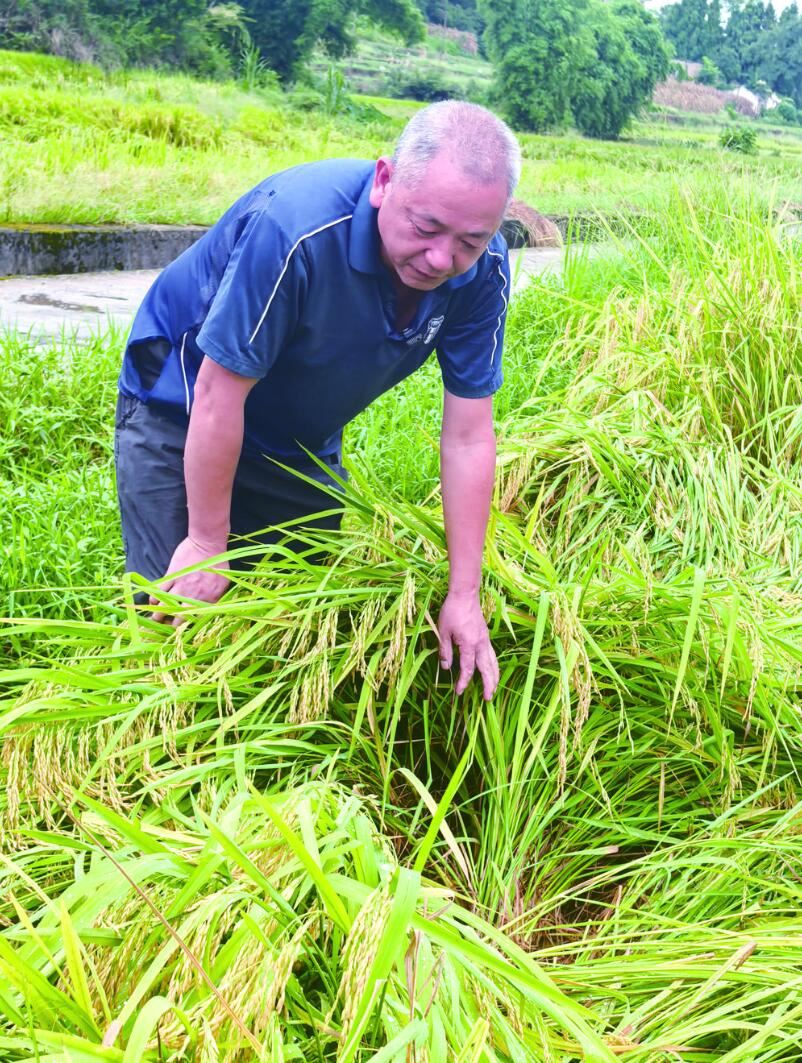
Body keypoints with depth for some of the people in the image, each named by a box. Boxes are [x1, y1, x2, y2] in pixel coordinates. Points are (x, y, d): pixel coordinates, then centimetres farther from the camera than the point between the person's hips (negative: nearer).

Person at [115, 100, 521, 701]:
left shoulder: (483, 272, -22)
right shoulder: (294, 226, -39)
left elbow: (468, 437, -16)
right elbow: (219, 393, -31)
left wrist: (464, 596, -15)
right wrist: (207, 543, -21)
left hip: (304, 440, 5)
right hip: (184, 410, -5)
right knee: (181, 612, -7)